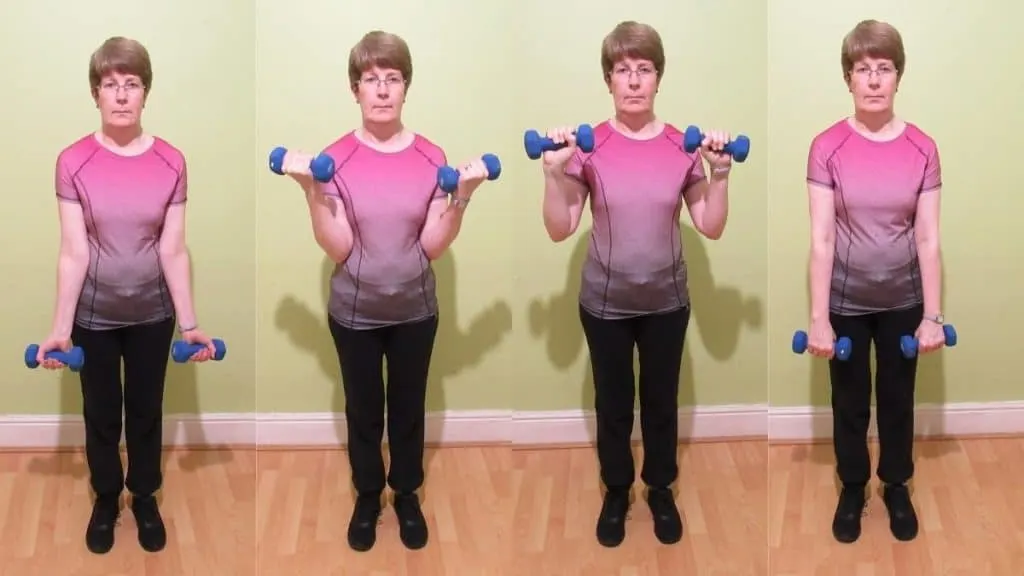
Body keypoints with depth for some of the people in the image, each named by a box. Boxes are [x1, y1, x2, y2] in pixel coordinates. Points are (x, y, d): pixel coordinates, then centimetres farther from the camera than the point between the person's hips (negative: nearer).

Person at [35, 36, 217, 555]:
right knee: (101, 413, 15)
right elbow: (73, 252, -12)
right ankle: (105, 500, 36)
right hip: (95, 314, -1)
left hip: (153, 312, 1)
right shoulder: (73, 162, -13)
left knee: (146, 410, 16)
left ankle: (145, 498, 37)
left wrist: (189, 323, -9)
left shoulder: (171, 163, -10)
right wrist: (60, 327, -16)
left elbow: (173, 250, -7)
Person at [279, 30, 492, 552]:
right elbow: (337, 250, -14)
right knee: (363, 411, 15)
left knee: (408, 409, 16)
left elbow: (432, 246, -9)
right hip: (355, 313, -1)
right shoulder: (336, 158, -10)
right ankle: (367, 498, 36)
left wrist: (462, 197, -22)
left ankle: (407, 495, 37)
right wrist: (312, 192, -25)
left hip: (415, 311, 1)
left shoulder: (431, 158, -7)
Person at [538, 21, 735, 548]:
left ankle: (661, 490, 36)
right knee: (613, 405, 14)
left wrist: (719, 174, -18)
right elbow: (560, 230, -10)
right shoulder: (588, 146, -10)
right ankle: (616, 493, 34)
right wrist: (554, 172, -23)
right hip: (605, 302, -1)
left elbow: (711, 227, -4)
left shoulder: (683, 146, -6)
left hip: (666, 301, 1)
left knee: (661, 402, 16)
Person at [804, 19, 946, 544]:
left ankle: (896, 487, 37)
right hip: (847, 299, -1)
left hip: (903, 299, 1)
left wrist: (933, 315, -8)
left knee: (897, 399, 16)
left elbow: (928, 239, -6)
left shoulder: (922, 150, -8)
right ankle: (852, 490, 34)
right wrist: (818, 318, -16)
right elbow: (821, 238, -13)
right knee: (850, 402, 14)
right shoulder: (827, 148, -12)